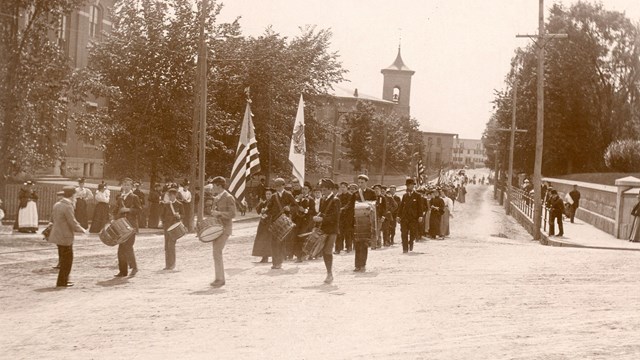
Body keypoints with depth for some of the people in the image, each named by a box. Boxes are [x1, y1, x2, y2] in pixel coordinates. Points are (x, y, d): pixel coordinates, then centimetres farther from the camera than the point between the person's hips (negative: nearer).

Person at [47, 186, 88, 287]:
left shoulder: (56, 205, 7)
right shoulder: (68, 207, -19)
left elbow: (52, 219, 17)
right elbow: (73, 223, -18)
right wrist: (82, 230, -4)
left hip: (58, 235, 9)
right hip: (65, 237, -9)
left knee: (63, 259, 19)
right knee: (67, 260, 2)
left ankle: (63, 280, 27)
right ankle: (62, 282, 6)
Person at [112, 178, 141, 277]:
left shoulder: (134, 197, 1)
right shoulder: (119, 197, 17)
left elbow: (138, 209, -8)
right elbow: (115, 210, 21)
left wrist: (128, 210, -19)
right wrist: (116, 218, 5)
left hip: (130, 225, -6)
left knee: (128, 246, -14)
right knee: (121, 248, 4)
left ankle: (134, 266, 1)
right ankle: (122, 271, 8)